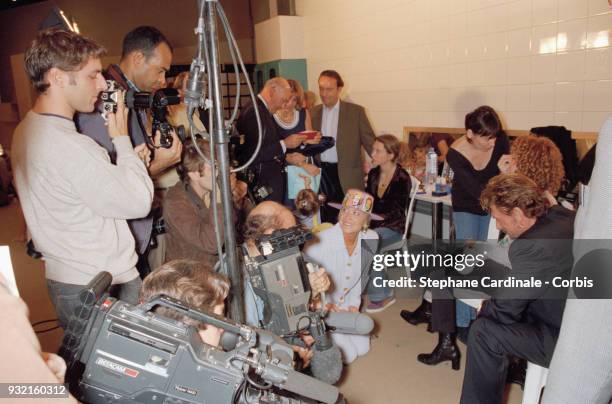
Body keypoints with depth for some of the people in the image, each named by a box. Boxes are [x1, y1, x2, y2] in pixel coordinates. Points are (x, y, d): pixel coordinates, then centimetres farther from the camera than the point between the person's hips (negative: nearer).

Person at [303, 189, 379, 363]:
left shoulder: (371, 239, -15)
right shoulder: (320, 242, -32)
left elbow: (361, 274, 2)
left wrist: (354, 303, -1)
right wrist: (325, 305, -25)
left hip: (344, 305, 5)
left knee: (362, 348, 11)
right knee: (348, 355, -3)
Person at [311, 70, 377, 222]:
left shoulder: (356, 111, -2)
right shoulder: (313, 112, 9)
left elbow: (370, 141, -1)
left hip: (347, 177, -3)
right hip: (321, 174, 3)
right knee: (326, 221, 9)